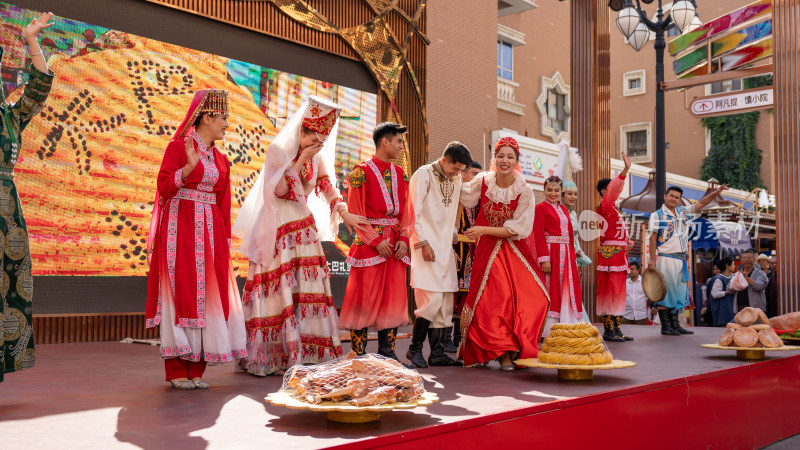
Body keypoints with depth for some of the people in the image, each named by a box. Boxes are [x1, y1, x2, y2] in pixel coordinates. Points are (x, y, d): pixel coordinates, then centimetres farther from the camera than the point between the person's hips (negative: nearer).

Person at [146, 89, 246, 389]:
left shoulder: (220, 160, 16)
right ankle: (177, 370, 0)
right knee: (181, 292, -6)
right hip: (180, 229, -5)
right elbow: (164, 187, -9)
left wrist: (225, 240, 8)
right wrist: (189, 167, -24)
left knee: (207, 294, 1)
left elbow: (223, 203, 14)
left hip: (209, 232, 6)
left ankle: (197, 369, 6)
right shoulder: (178, 146, 0)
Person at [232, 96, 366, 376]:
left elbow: (327, 185, 14)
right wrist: (300, 160, -18)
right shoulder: (278, 150, -10)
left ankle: (304, 352, 6)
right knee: (279, 291, -7)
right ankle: (272, 356, 0)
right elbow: (279, 189, -18)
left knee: (307, 287, 1)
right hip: (277, 227, -6)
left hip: (303, 225, 6)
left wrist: (344, 212, 1)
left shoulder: (316, 156, 8)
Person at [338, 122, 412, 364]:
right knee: (365, 296, -4)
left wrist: (403, 238, -1)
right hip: (369, 243, -6)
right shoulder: (361, 171, -5)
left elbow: (405, 211, 14)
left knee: (393, 297, 6)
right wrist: (376, 240, -14)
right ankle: (359, 355, 4)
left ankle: (387, 351, 15)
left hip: (394, 245, 6)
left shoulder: (400, 174, 14)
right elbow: (355, 212, -9)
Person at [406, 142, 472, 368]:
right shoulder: (423, 175, -7)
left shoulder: (456, 180, 14)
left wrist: (453, 236, 17)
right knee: (433, 299, -14)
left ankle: (437, 353, 12)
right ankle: (415, 349, 1)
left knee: (446, 303, 5)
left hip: (445, 247, 7)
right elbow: (413, 212, -11)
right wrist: (423, 243, -14)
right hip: (426, 246, -7)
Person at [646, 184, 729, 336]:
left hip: (681, 259, 7)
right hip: (665, 259, -7)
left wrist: (716, 192, 9)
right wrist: (652, 259, -13)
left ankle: (675, 325, 15)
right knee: (665, 292, -6)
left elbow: (700, 204, 22)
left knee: (678, 292, 9)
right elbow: (653, 238, -7)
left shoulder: (683, 212, 16)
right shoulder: (657, 215, -2)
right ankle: (665, 327, -2)